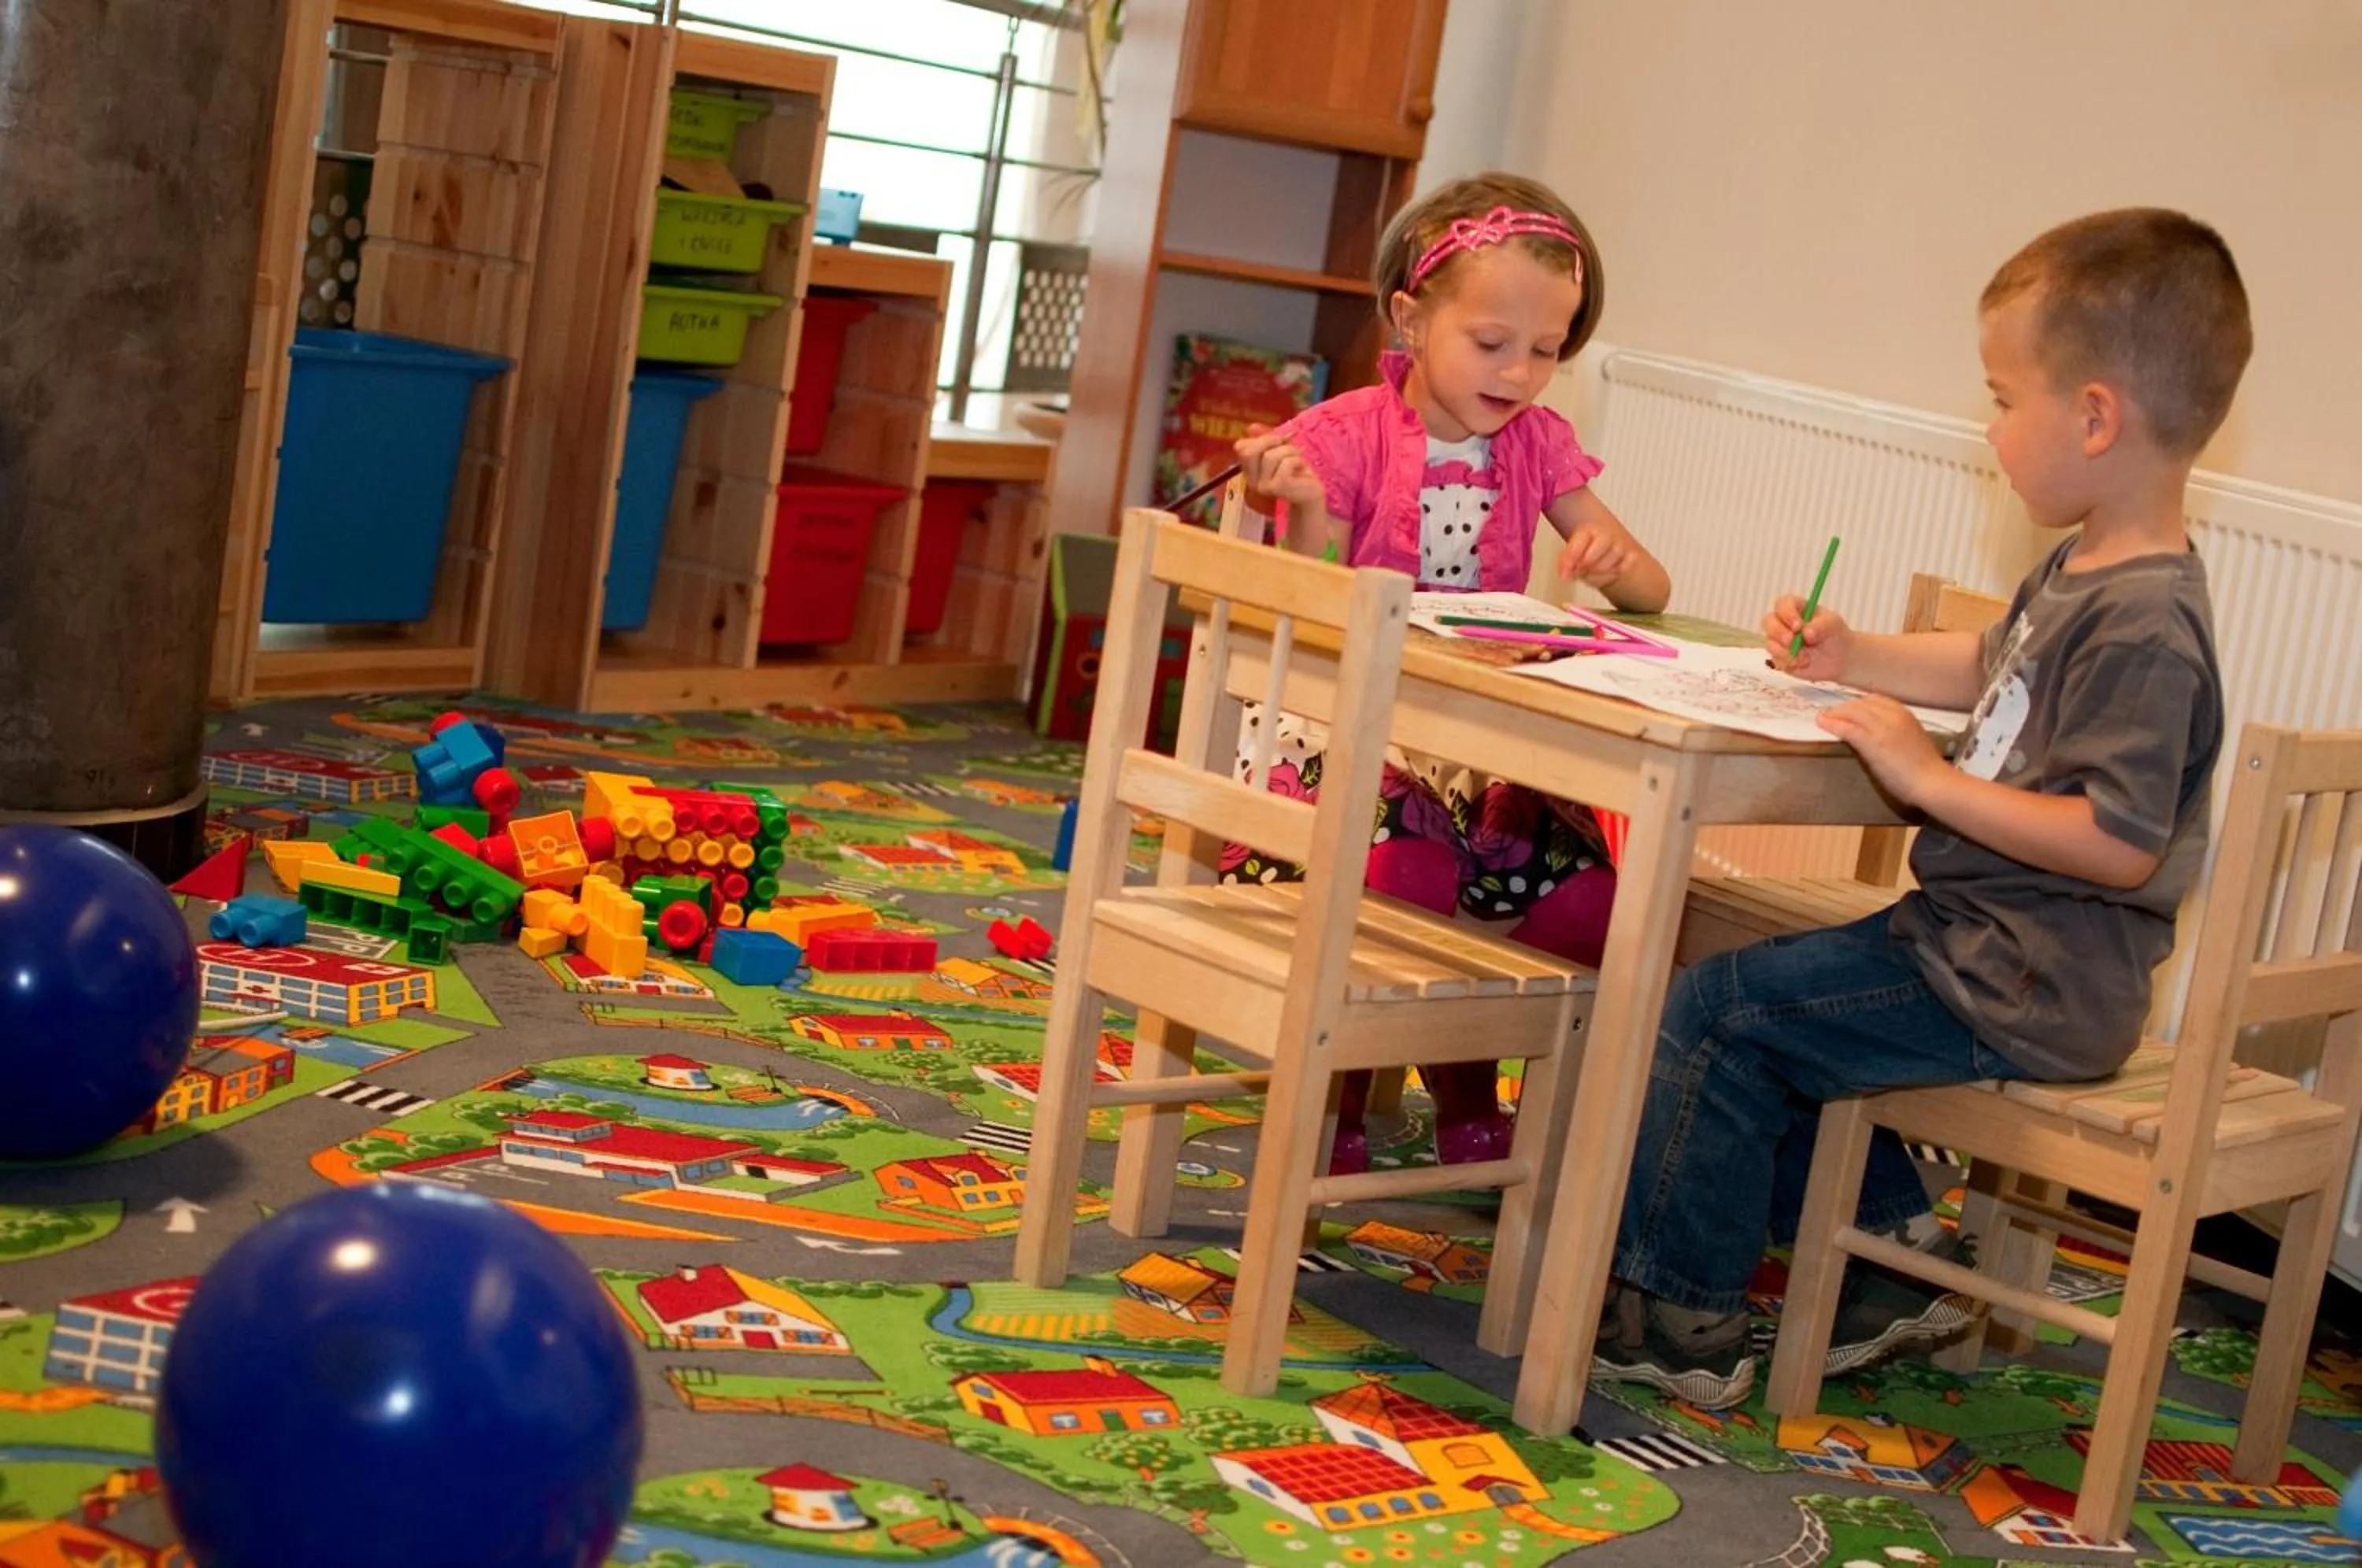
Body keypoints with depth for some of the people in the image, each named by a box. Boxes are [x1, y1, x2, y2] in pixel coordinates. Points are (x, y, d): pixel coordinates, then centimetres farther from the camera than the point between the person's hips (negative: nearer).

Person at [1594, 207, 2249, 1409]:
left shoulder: (2143, 625, -25)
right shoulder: (2085, 571, 7)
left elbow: (2120, 845, -29)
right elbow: (1993, 663, 27)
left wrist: (1929, 779, -23)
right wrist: (1856, 662, 16)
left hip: (2021, 991, -10)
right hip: (1985, 946, 10)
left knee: (1721, 1012, -10)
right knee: (1774, 1004, 19)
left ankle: (1677, 1321, 2)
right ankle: (1887, 1263, 26)